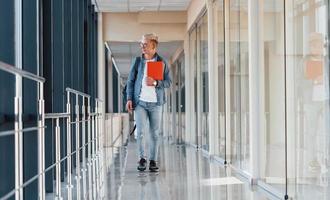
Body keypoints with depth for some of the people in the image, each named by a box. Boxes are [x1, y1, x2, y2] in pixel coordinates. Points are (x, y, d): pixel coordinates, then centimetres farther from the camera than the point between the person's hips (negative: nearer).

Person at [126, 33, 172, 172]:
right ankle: (142, 159, 9)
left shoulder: (161, 62, 4)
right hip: (140, 102, 0)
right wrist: (129, 99, -2)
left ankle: (153, 160, 13)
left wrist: (155, 83, -15)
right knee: (140, 132, -5)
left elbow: (168, 82, 3)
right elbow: (130, 81, 8)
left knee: (155, 133, 3)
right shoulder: (138, 61, 6)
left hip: (155, 103, 0)